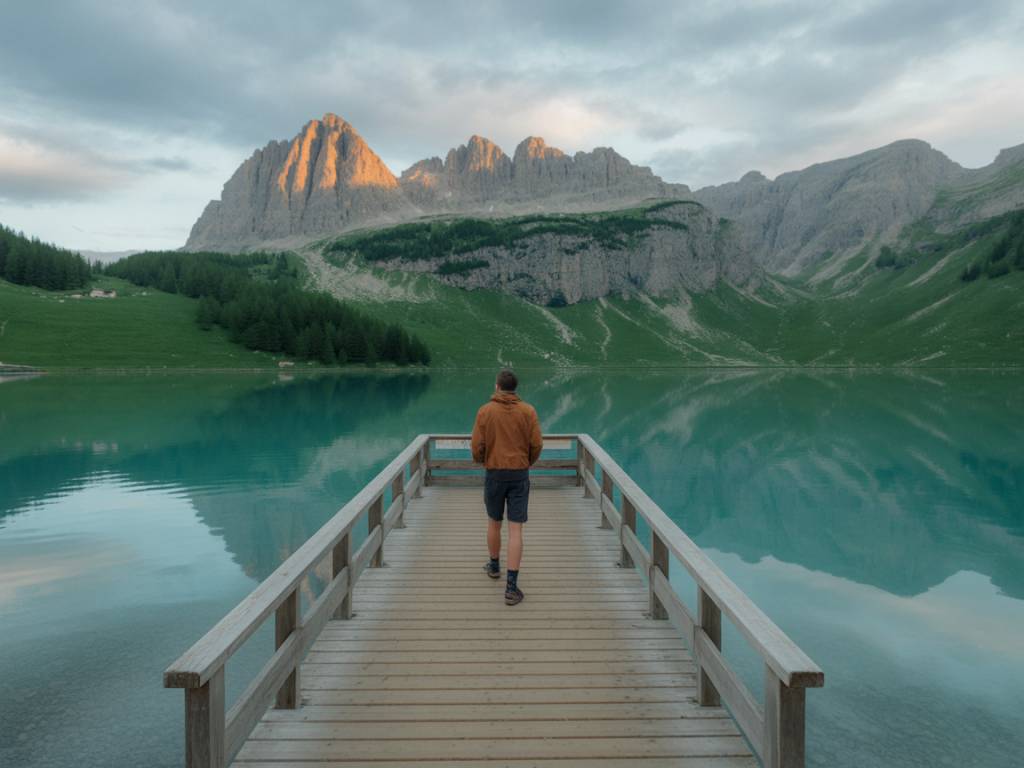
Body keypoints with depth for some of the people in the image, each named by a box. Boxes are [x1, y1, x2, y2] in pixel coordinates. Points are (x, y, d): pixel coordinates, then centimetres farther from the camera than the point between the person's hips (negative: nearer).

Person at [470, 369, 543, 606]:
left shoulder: (485, 411, -5)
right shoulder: (528, 411, -3)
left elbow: (477, 446, -6)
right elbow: (537, 444, -4)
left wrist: (481, 460, 17)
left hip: (494, 473, 0)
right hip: (520, 474, 0)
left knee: (494, 522, 21)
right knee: (515, 529, -1)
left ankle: (494, 566, 41)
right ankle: (511, 586, -4)